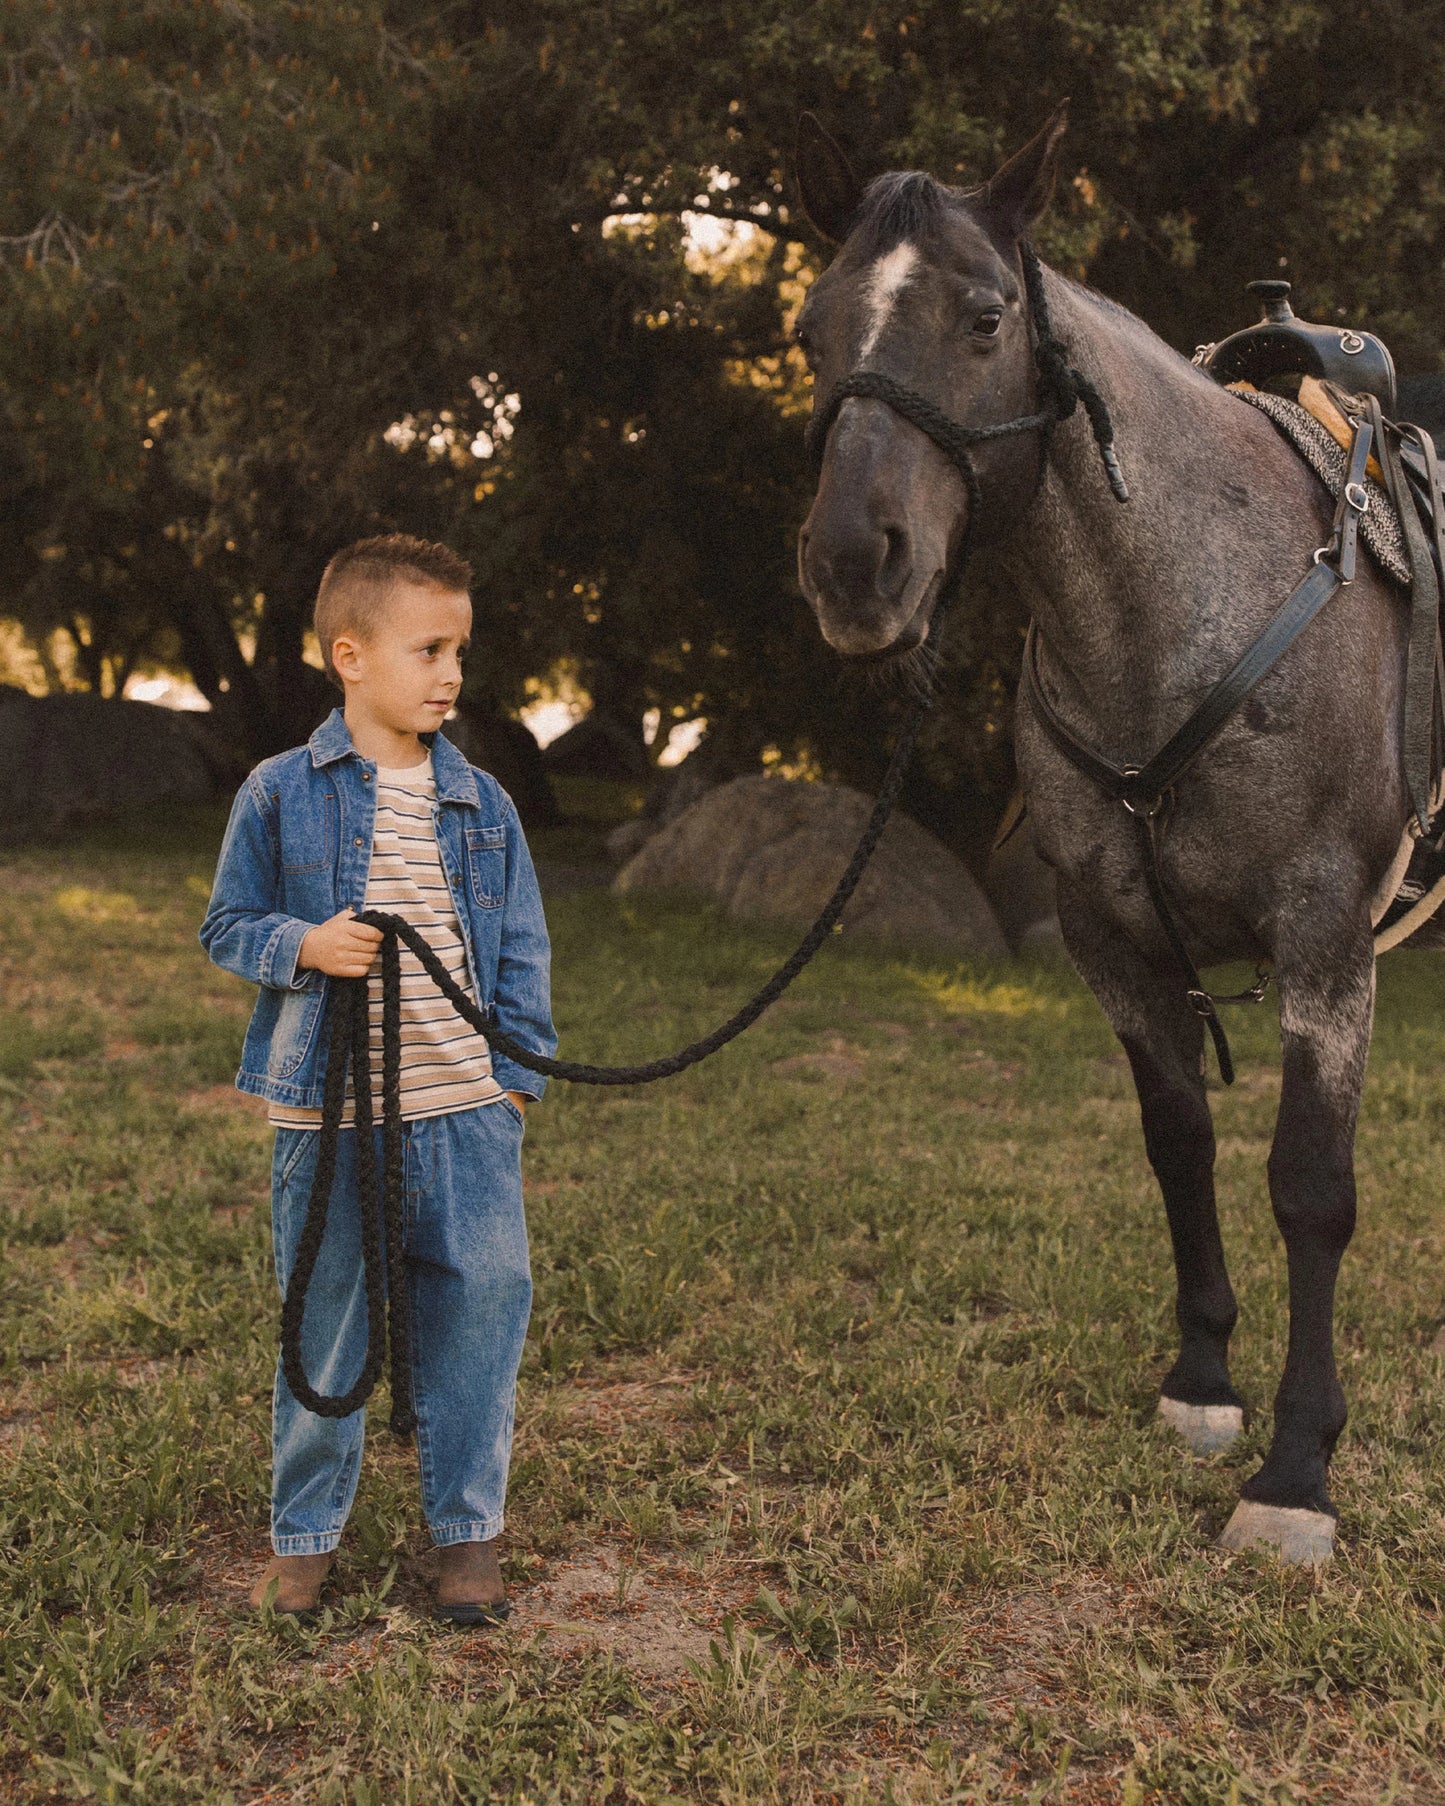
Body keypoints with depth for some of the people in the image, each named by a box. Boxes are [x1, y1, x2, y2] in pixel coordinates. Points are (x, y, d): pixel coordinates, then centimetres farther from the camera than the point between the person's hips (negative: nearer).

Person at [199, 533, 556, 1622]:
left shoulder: (483, 804, 7)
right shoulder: (281, 793, -1)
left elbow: (522, 950, 11)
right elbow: (228, 926, 5)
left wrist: (519, 1072, 4)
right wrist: (304, 946, -15)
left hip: (466, 1106, 2)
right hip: (328, 1115, -2)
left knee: (486, 1300, 2)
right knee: (324, 1323, 7)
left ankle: (468, 1530, 19)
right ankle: (305, 1533, 25)